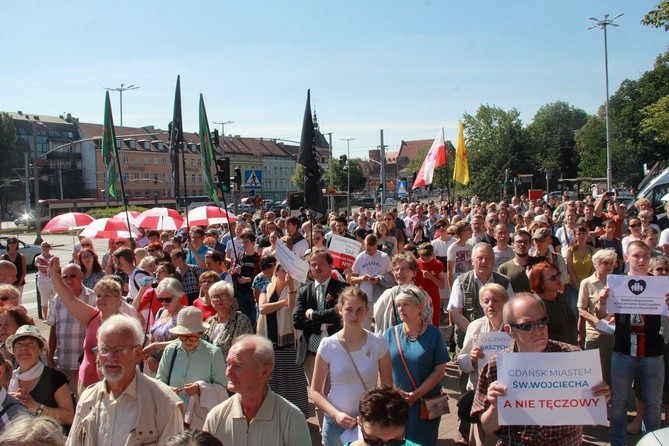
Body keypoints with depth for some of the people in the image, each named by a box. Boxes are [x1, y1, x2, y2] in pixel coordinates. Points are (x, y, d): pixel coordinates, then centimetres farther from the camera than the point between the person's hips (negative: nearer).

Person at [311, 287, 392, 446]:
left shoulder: (378, 343, -8)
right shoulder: (328, 345, -9)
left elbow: (388, 387, 0)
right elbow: (315, 391, -4)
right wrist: (336, 414, -17)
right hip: (336, 421, 0)